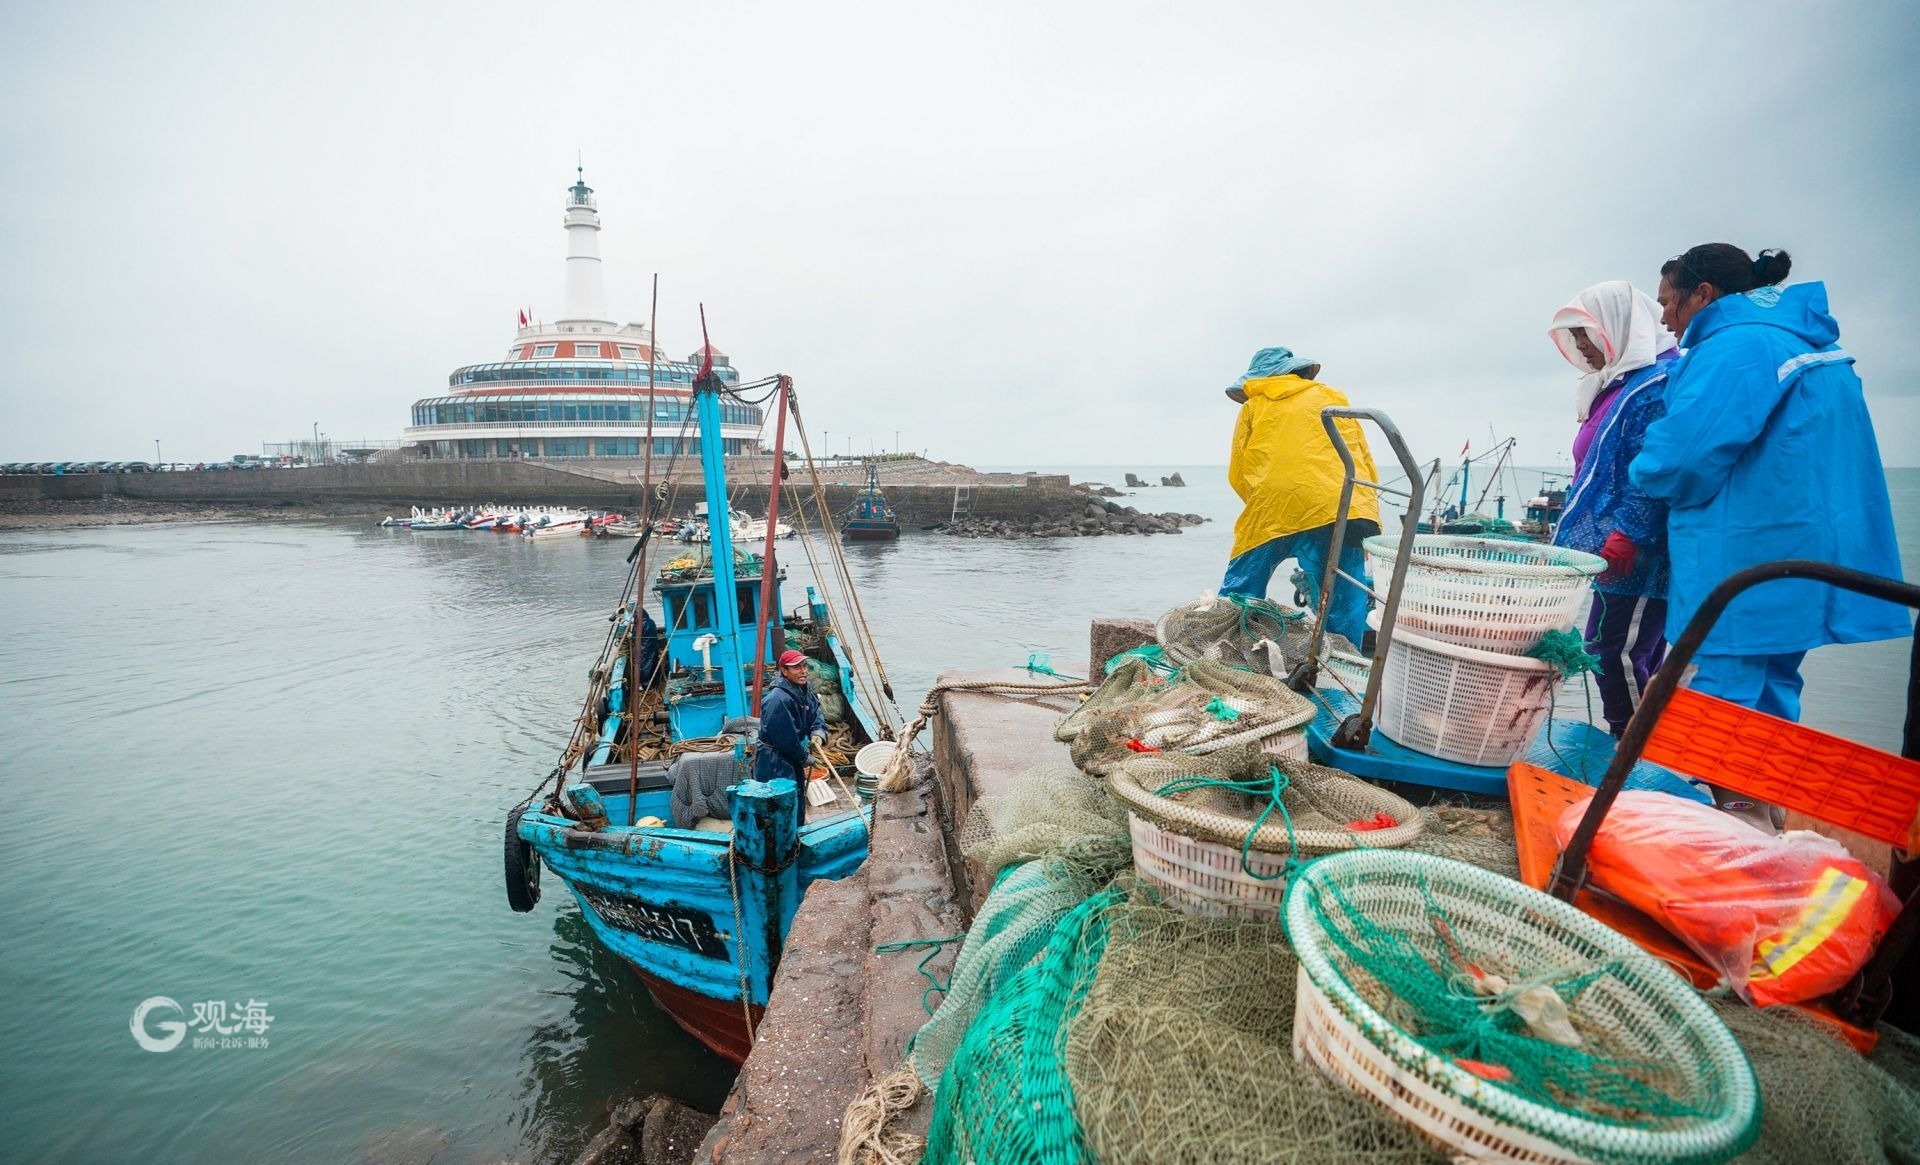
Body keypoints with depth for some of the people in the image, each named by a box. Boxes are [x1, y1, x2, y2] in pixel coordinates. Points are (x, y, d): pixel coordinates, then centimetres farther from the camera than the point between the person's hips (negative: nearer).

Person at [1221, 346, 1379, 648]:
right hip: (1339, 510, 1)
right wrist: (1364, 519, 25)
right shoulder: (1333, 397, 25)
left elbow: (1238, 474, 12)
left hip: (1272, 509, -1)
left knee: (1237, 598, 9)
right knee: (1342, 607, 2)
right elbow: (1365, 461, 21)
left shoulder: (1253, 406, 20)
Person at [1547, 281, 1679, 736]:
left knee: (1619, 655, -8)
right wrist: (1568, 532, 22)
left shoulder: (1658, 383, -11)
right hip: (1610, 556, 10)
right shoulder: (1615, 385, 20)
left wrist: (1627, 535, -23)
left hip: (1637, 559, -10)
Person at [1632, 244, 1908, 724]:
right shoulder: (1803, 342, 17)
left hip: (1743, 579, -10)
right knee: (1770, 709, 18)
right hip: (1793, 569, 10)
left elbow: (1683, 461, -23)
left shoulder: (1736, 347, -15)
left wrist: (1643, 472, -2)